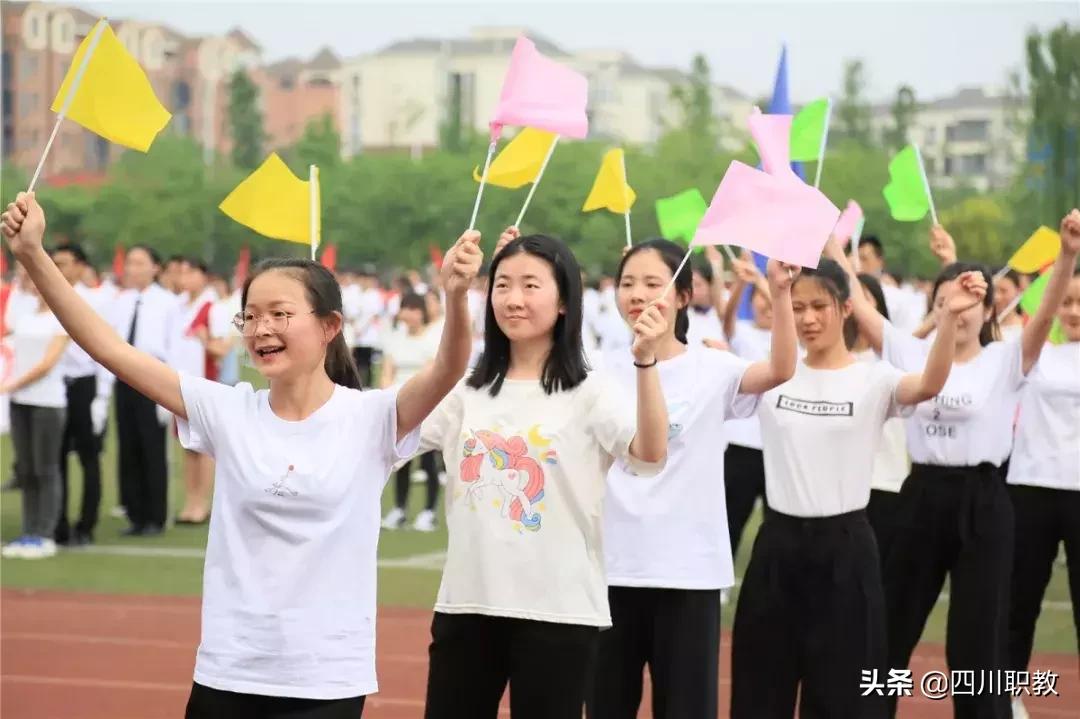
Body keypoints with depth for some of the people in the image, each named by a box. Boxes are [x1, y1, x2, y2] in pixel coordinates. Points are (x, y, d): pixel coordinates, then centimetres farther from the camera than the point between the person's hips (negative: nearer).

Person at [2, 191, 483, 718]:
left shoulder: (369, 418, -5)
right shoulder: (227, 412, 2)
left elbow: (447, 372, -23)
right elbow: (109, 348, -3)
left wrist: (454, 296, -43)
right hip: (226, 674, 3)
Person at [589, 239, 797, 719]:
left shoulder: (710, 368, -4)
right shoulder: (606, 373, 5)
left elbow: (781, 371, -19)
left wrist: (780, 293, -33)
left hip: (688, 570, -3)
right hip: (613, 567, 3)